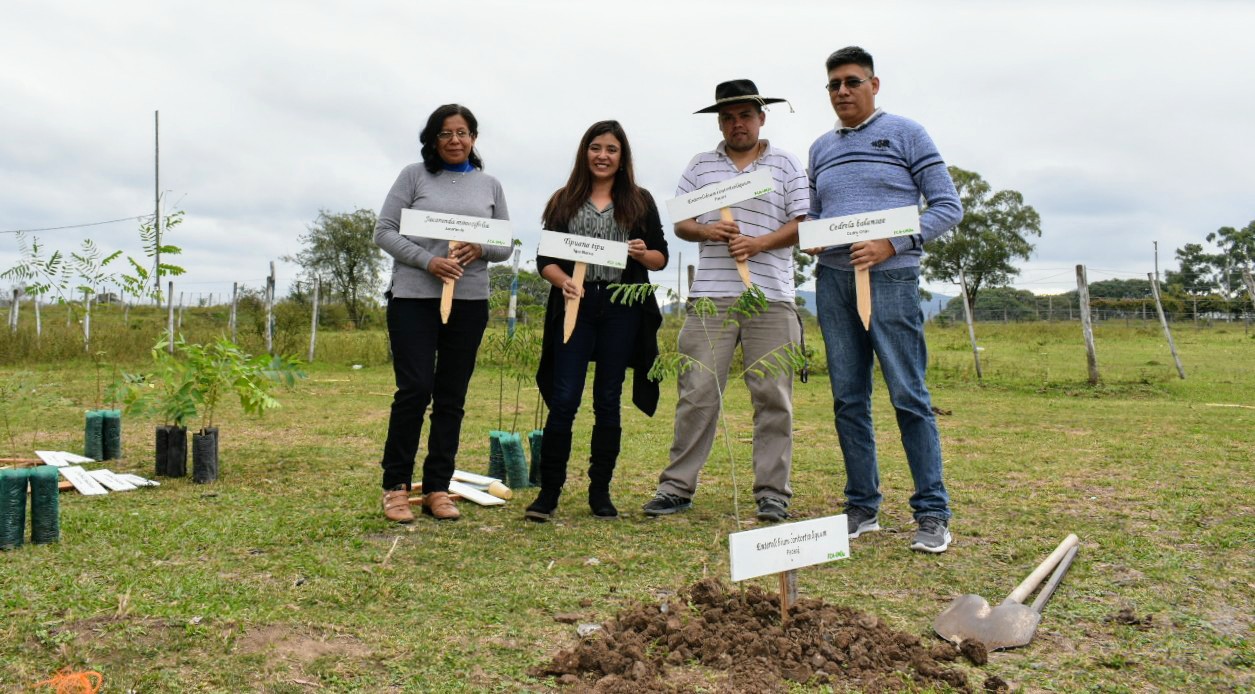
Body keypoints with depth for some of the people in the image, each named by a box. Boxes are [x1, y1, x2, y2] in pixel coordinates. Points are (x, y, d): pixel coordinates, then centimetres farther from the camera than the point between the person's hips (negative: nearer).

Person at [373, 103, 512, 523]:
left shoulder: (489, 185, 13)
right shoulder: (414, 176, 5)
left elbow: (506, 245, 14)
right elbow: (384, 232, 0)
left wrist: (481, 249, -9)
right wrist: (428, 261, -14)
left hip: (469, 300, 3)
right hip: (414, 297, -3)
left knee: (452, 397, 4)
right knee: (415, 389, -8)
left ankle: (437, 488, 12)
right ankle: (396, 486, 5)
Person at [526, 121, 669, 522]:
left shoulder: (640, 202, 12)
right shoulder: (564, 202, 11)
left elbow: (661, 257, 11)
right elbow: (545, 259, 4)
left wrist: (643, 255, -11)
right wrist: (563, 281, -17)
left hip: (623, 309, 1)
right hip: (575, 305, 0)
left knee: (608, 402, 6)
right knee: (564, 401, -6)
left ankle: (600, 492, 16)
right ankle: (549, 492, 2)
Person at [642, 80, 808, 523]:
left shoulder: (785, 165, 10)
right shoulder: (701, 166, 15)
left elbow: (803, 224, 3)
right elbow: (680, 224, 12)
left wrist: (759, 243, -13)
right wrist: (707, 231, -10)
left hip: (771, 298, -1)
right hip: (711, 297, 1)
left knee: (772, 396, 1)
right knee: (697, 392, -1)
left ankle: (772, 492, 9)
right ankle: (678, 486, 6)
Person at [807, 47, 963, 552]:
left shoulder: (906, 134, 4)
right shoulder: (821, 148, 18)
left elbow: (948, 206, -1)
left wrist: (892, 245, -14)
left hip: (891, 278, -5)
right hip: (833, 280, 5)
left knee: (909, 397, -7)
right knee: (848, 400, 5)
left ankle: (933, 514, 0)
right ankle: (862, 507, 14)